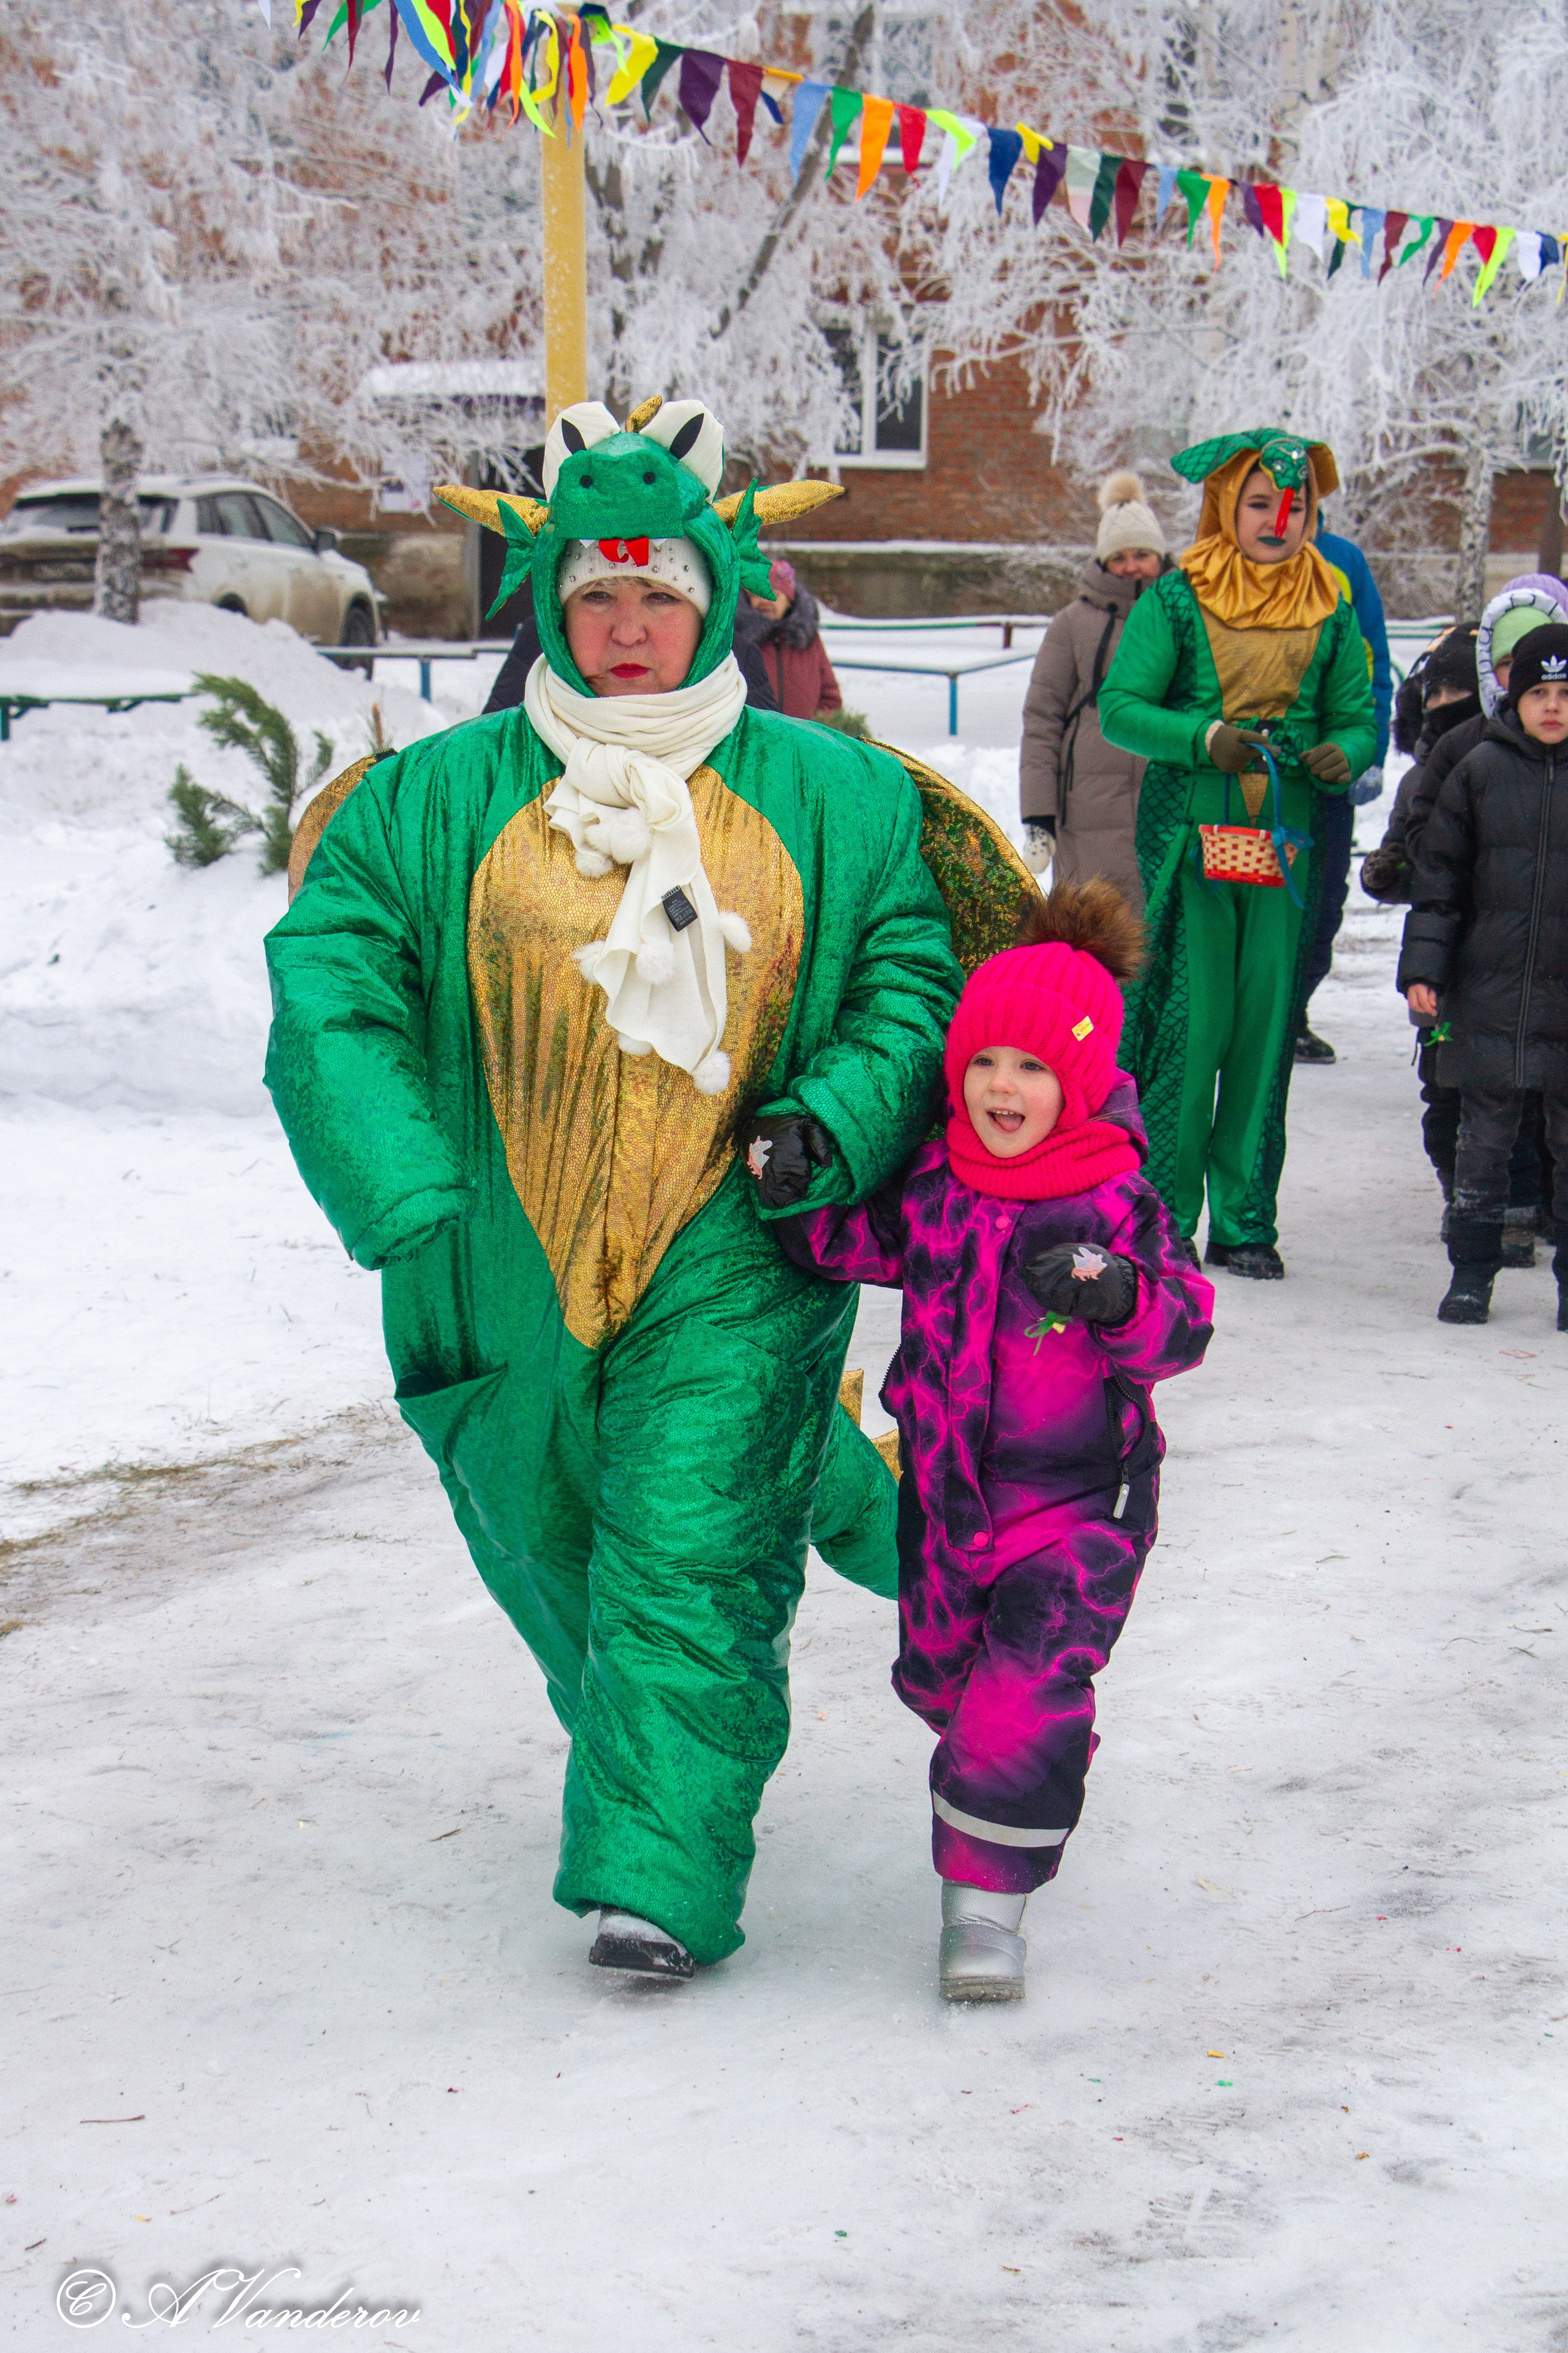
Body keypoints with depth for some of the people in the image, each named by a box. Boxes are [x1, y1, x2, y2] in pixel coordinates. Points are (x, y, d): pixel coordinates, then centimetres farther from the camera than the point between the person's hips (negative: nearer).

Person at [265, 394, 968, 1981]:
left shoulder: (831, 800, 2)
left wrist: (839, 1123, -14)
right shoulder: (432, 803, 0)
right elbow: (330, 994, -7)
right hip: (509, 1266, 3)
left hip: (732, 1263, -2)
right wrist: (413, 1215, -19)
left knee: (692, 1566, -11)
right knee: (554, 1556, 18)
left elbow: (913, 976, 6)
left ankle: (661, 1874, -6)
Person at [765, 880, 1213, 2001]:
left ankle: (988, 1899, -4)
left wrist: (1119, 1298, -36)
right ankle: (1031, 1779, 50)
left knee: (1029, 1690, -15)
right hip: (944, 1485, 5)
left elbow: (1184, 1330, -15)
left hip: (1078, 1496, -5)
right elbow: (837, 1242, 10)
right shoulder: (929, 1190, 0)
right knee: (942, 1677, 18)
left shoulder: (1119, 1204, -11)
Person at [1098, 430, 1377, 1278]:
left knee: (1267, 1025, 3)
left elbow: (1359, 715, 12)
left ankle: (1244, 1222, 11)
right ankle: (1162, 1216, 2)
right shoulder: (1175, 601, 1)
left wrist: (1343, 753, -11)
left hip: (1288, 844, 3)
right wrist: (1205, 739, -19)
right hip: (1189, 834, -3)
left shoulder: (1331, 612, 11)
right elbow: (1120, 706, -4)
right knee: (1187, 1018, -7)